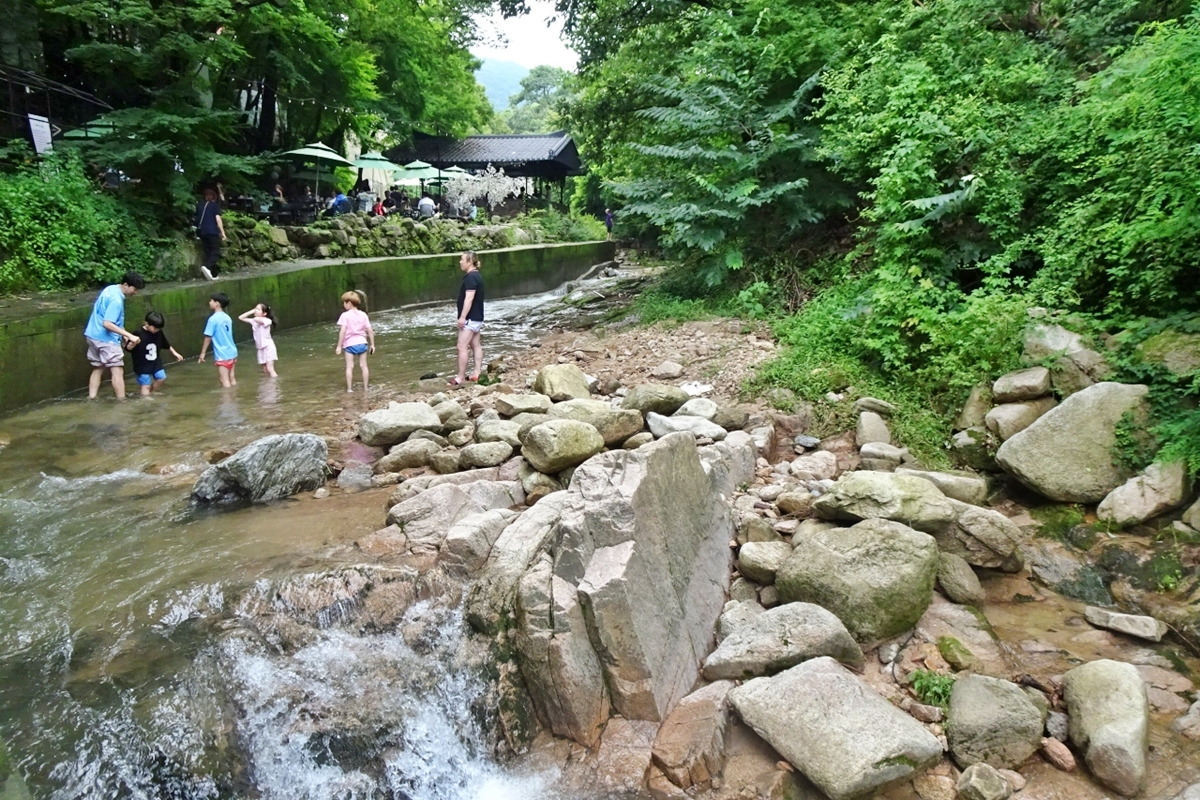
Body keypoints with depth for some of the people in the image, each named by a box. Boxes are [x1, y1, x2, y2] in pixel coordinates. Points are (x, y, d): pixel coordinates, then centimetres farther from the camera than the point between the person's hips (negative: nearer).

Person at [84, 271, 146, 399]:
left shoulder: (111, 289, 8)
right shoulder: (116, 300, -22)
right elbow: (107, 324, -27)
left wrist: (123, 334, 13)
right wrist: (129, 335, -27)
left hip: (93, 336, 10)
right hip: (106, 339, -10)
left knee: (97, 369, 16)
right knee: (118, 371, -6)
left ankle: (92, 400, 18)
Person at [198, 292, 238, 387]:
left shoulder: (213, 319, -13)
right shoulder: (227, 318, 9)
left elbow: (208, 337, -11)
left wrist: (203, 353, -3)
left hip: (222, 355, -7)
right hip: (232, 353, 7)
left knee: (225, 381, -3)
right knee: (232, 379, 12)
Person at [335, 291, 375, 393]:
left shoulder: (345, 315, -9)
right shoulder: (363, 315, 3)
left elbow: (342, 331, -15)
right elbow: (370, 330, 2)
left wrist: (339, 346, -12)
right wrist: (372, 344, 10)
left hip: (350, 344, -3)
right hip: (362, 342, 4)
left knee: (349, 367, 2)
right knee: (363, 366, 9)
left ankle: (349, 389, 2)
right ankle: (365, 387, 12)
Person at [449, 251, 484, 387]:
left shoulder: (471, 277, -17)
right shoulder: (476, 276, 15)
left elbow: (469, 298, -24)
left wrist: (463, 316, -25)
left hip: (470, 318, -11)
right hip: (476, 317, 11)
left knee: (462, 347, -9)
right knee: (476, 345, 11)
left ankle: (460, 377, -7)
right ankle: (477, 374, 14)